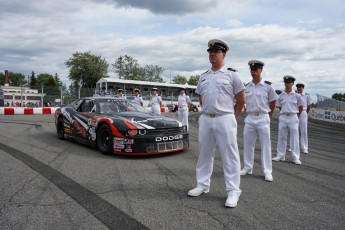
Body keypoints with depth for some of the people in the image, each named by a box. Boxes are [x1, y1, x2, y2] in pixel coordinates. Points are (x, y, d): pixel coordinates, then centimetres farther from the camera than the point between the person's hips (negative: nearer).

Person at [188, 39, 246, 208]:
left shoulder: (231, 74, 1)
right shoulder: (203, 77, 14)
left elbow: (241, 100, 4)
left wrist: (232, 117, 7)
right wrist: (208, 113, 14)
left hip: (225, 120, -5)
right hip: (205, 119, 5)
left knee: (230, 156, -1)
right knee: (204, 154, 12)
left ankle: (233, 191, 7)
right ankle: (203, 185, 26)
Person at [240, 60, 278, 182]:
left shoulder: (268, 86, -3)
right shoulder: (247, 87, 7)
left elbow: (273, 103, 6)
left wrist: (267, 116, 9)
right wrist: (251, 113, 10)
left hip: (263, 118, -4)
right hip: (250, 118, 4)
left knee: (265, 144, 0)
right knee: (247, 144, 9)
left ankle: (267, 171, 7)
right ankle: (247, 168, 22)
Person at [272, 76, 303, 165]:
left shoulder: (296, 95, -1)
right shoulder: (281, 96, 5)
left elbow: (301, 107, 8)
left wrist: (296, 116, 10)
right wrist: (285, 113, 9)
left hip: (293, 118, -3)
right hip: (283, 117, 3)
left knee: (294, 138, -1)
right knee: (281, 137, 8)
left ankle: (296, 158, 5)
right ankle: (280, 155, 18)